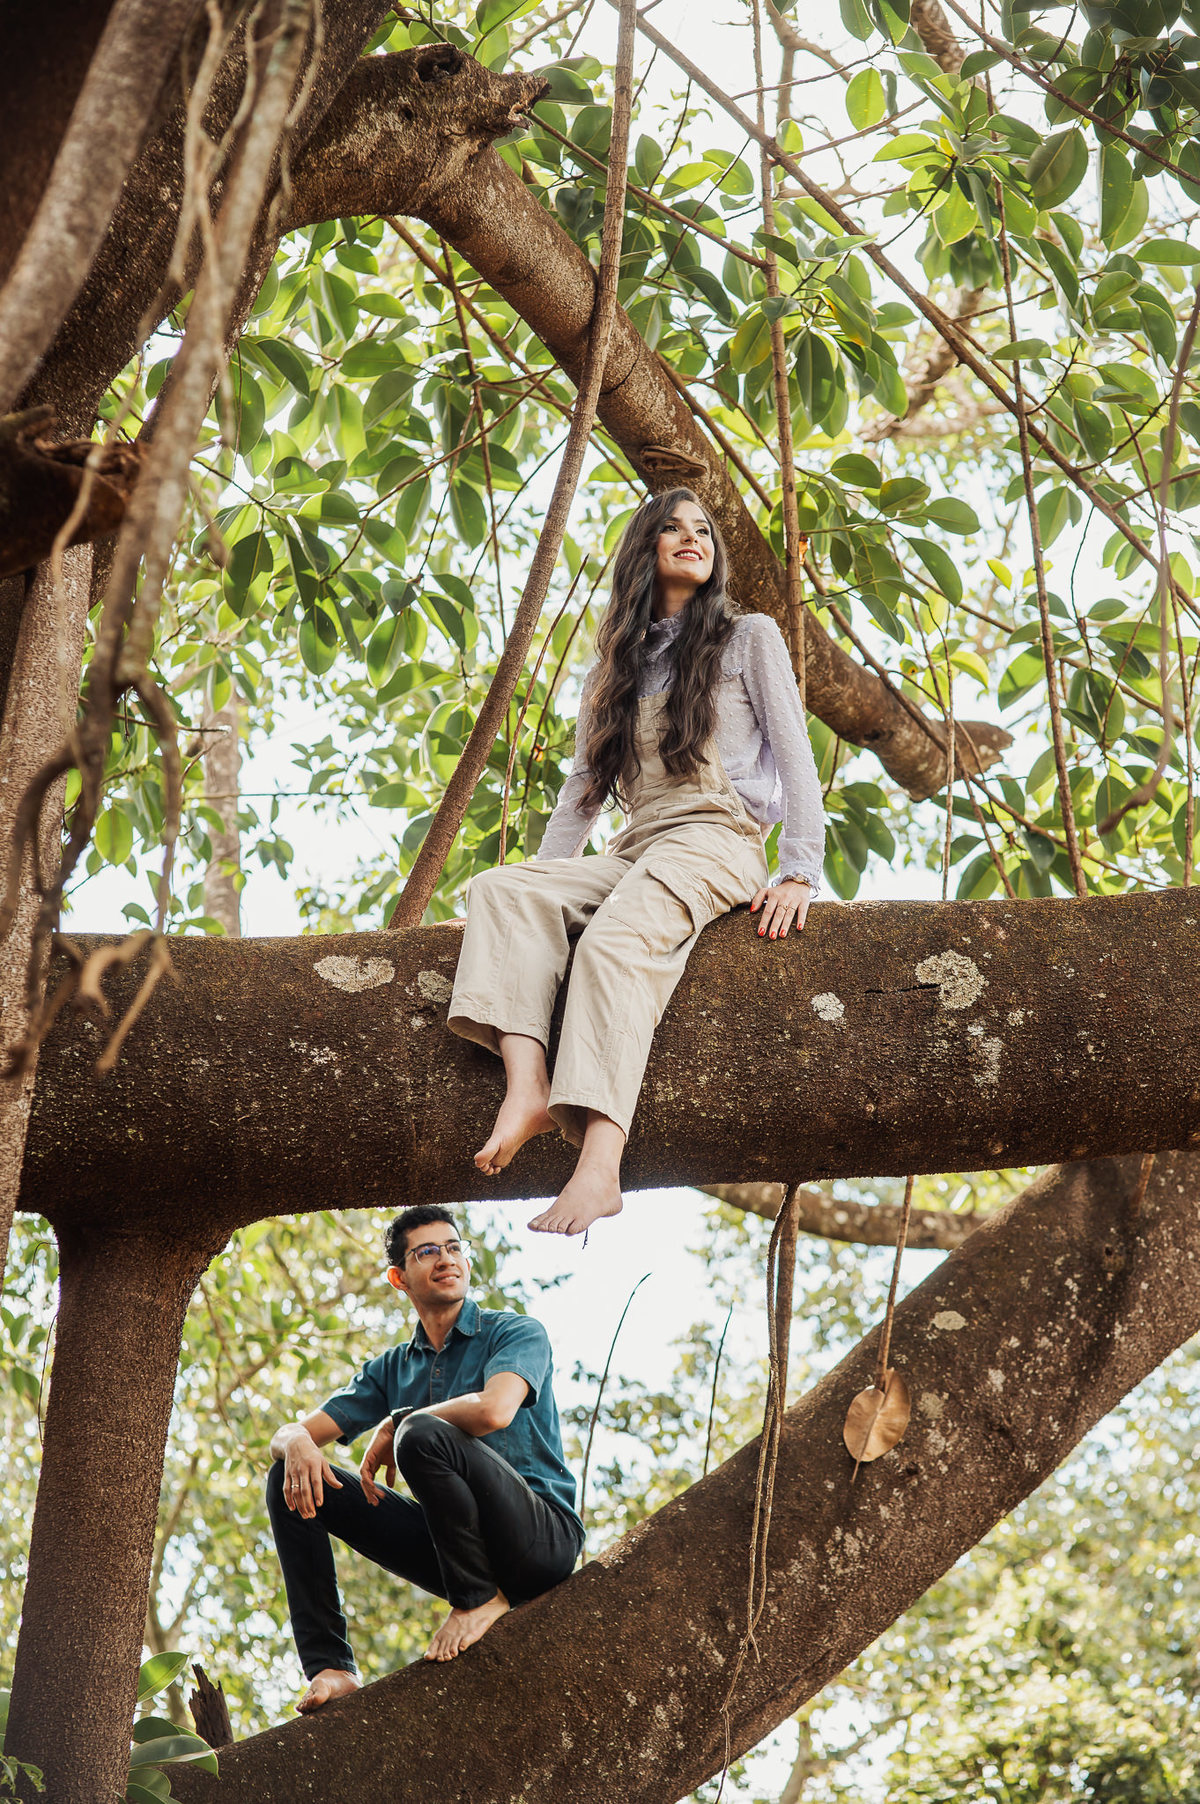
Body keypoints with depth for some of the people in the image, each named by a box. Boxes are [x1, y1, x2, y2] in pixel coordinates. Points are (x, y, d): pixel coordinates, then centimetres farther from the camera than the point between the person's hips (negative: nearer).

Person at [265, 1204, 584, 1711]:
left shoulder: (515, 1332, -1)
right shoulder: (392, 1368, 16)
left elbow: (493, 1411, -24)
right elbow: (288, 1432, 11)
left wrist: (395, 1425, -9)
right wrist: (297, 1444, -15)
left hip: (542, 1535, -6)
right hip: (453, 1550, 6)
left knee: (423, 1435, -31)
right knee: (291, 1480, -2)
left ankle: (480, 1597, -13)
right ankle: (330, 1667, -9)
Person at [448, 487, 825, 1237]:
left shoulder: (750, 637, 13)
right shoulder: (618, 666, 26)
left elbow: (795, 758, 5)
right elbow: (582, 789, 23)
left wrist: (800, 874, -10)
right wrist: (548, 889, 8)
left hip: (716, 842, -5)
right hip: (634, 855, 6)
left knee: (614, 942, -35)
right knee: (498, 888, -22)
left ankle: (600, 1165, -53)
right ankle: (527, 1087, -42)